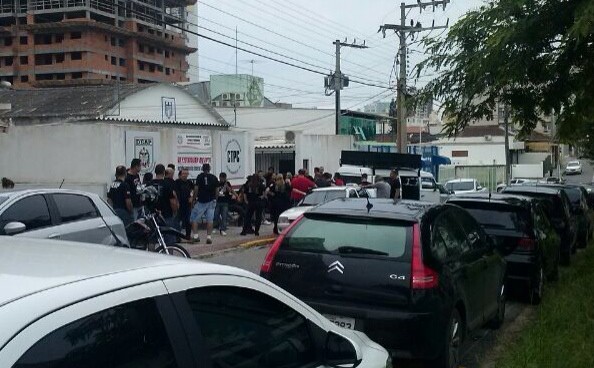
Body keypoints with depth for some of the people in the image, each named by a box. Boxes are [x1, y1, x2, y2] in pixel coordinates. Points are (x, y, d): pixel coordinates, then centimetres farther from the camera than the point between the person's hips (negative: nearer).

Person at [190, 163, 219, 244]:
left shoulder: (200, 176, -4)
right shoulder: (214, 178, 6)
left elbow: (196, 188, -8)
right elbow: (216, 190, 8)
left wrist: (194, 199, 1)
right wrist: (215, 199, 20)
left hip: (201, 201, -3)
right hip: (211, 201, 3)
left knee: (194, 218, 6)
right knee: (210, 219, 4)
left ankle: (195, 235, -3)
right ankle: (209, 237, -1)